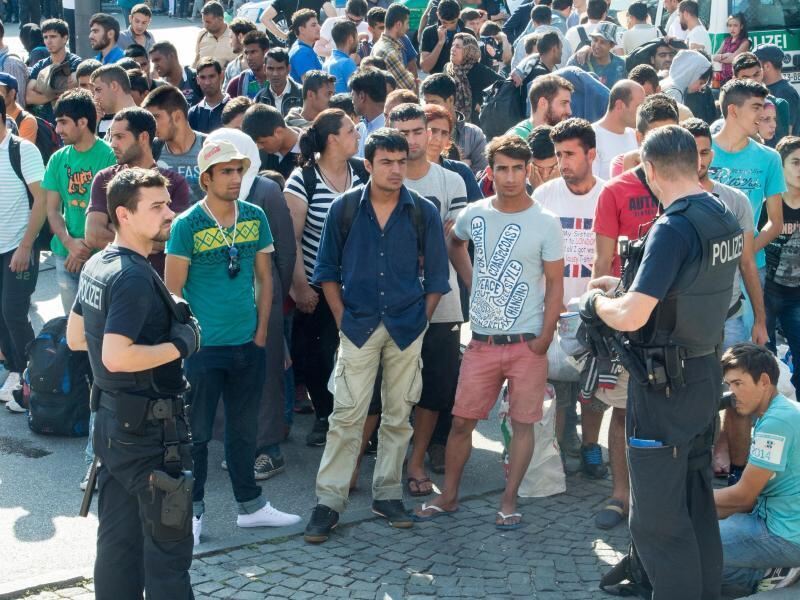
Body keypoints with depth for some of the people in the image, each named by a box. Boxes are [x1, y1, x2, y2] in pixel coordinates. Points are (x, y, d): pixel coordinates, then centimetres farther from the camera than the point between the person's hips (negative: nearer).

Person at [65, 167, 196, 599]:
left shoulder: (97, 265, 8)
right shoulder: (134, 277, -22)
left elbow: (75, 337, 17)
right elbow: (116, 356, -30)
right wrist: (179, 345, -19)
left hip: (113, 417, 9)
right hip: (148, 425, -9)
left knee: (118, 538, 16)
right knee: (168, 540, 1)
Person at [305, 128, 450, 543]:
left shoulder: (423, 213, -1)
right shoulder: (344, 208, -2)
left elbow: (436, 278, 6)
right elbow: (327, 270, 5)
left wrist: (420, 321, 0)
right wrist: (342, 318, -2)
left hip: (406, 328, 1)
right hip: (359, 325, -1)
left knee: (398, 416, 9)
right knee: (346, 415, -3)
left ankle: (387, 494, 22)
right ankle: (328, 501, 2)